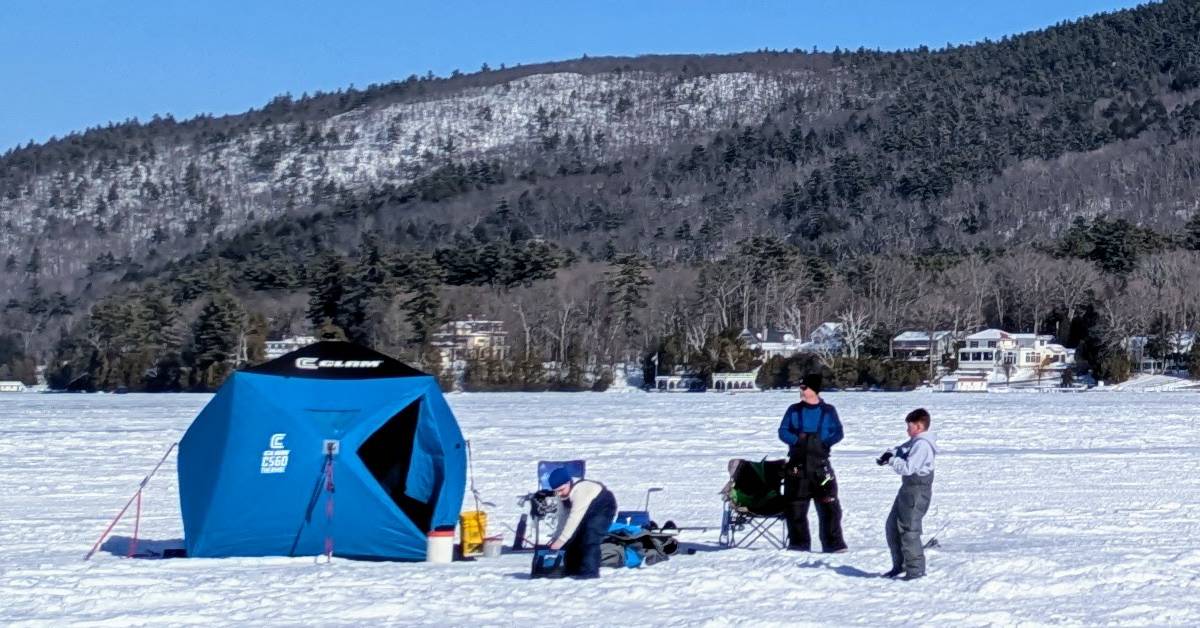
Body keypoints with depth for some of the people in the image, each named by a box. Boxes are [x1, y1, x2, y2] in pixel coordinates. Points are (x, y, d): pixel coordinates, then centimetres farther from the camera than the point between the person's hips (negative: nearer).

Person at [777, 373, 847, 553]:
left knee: (829, 505, -7)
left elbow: (838, 433, 2)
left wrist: (825, 442, -17)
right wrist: (796, 440, -14)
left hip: (820, 464, -2)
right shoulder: (794, 410, 8)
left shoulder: (828, 411, 4)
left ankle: (833, 543, -1)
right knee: (795, 507, 4)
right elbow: (783, 431, 5)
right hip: (797, 464, 2)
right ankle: (798, 543, 15)